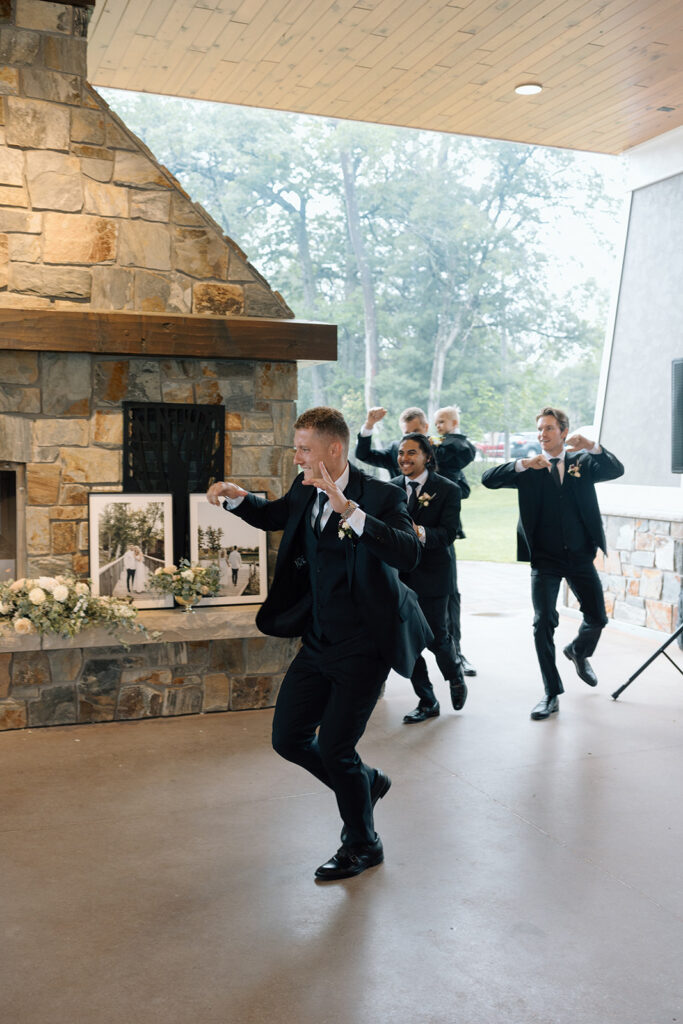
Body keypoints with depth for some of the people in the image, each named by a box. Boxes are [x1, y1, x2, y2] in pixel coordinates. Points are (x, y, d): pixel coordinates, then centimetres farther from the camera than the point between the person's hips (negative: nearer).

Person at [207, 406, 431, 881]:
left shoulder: (382, 497, -17)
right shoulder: (305, 491, 3)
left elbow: (409, 554, -35)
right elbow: (274, 515, 26)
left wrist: (350, 511, -43)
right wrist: (238, 497, 6)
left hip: (364, 647, -7)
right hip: (318, 642, 8)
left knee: (333, 747, -3)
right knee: (288, 738, 12)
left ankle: (363, 845, 24)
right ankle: (367, 782, 38)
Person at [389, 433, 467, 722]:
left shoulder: (447, 490, -6)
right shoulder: (392, 488, 7)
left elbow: (448, 533, -17)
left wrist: (421, 533, -35)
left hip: (432, 573, -4)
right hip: (400, 574, 4)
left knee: (437, 637, 1)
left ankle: (455, 676, 35)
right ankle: (427, 702, 20)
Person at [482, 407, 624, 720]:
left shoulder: (583, 462, 6)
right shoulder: (530, 470, 3)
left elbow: (616, 470, -12)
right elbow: (488, 479, -9)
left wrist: (591, 446, -28)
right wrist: (523, 464, -22)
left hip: (580, 556, 2)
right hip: (545, 559, -2)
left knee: (597, 619, 8)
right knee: (543, 624, -8)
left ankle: (578, 652, 42)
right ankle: (552, 694, 3)